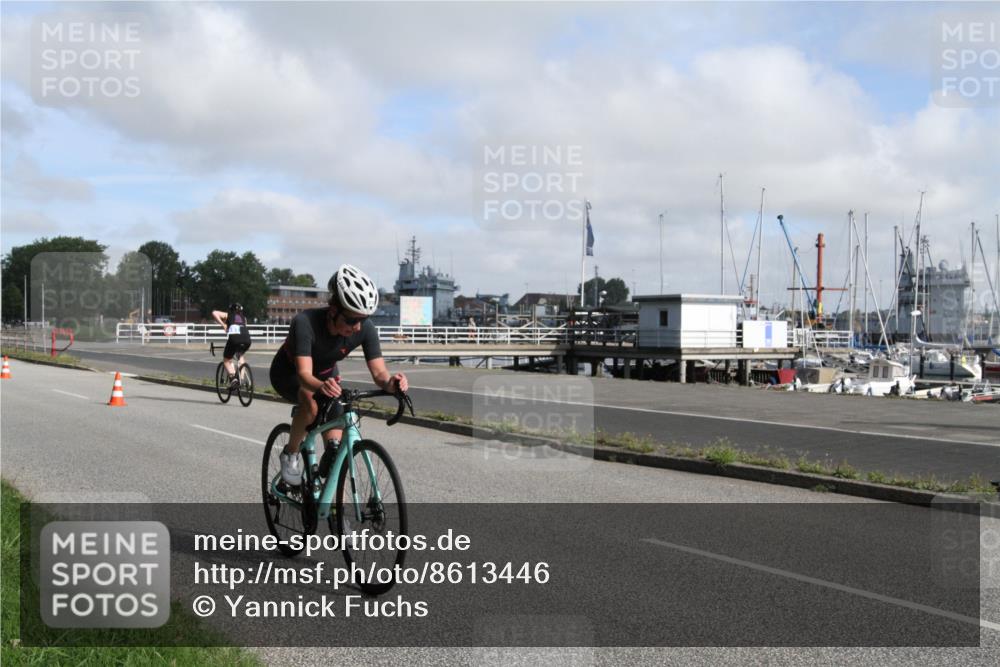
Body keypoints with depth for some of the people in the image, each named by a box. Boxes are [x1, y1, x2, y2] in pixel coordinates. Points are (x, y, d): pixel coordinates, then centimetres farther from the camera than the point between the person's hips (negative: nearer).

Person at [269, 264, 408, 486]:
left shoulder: (365, 329, -29)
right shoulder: (305, 322, -40)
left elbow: (378, 371, -30)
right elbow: (304, 374, -47)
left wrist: (390, 383, -55)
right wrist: (320, 387, -70)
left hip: (326, 374, 4)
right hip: (288, 374, -4)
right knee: (311, 403, -34)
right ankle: (290, 454, -11)